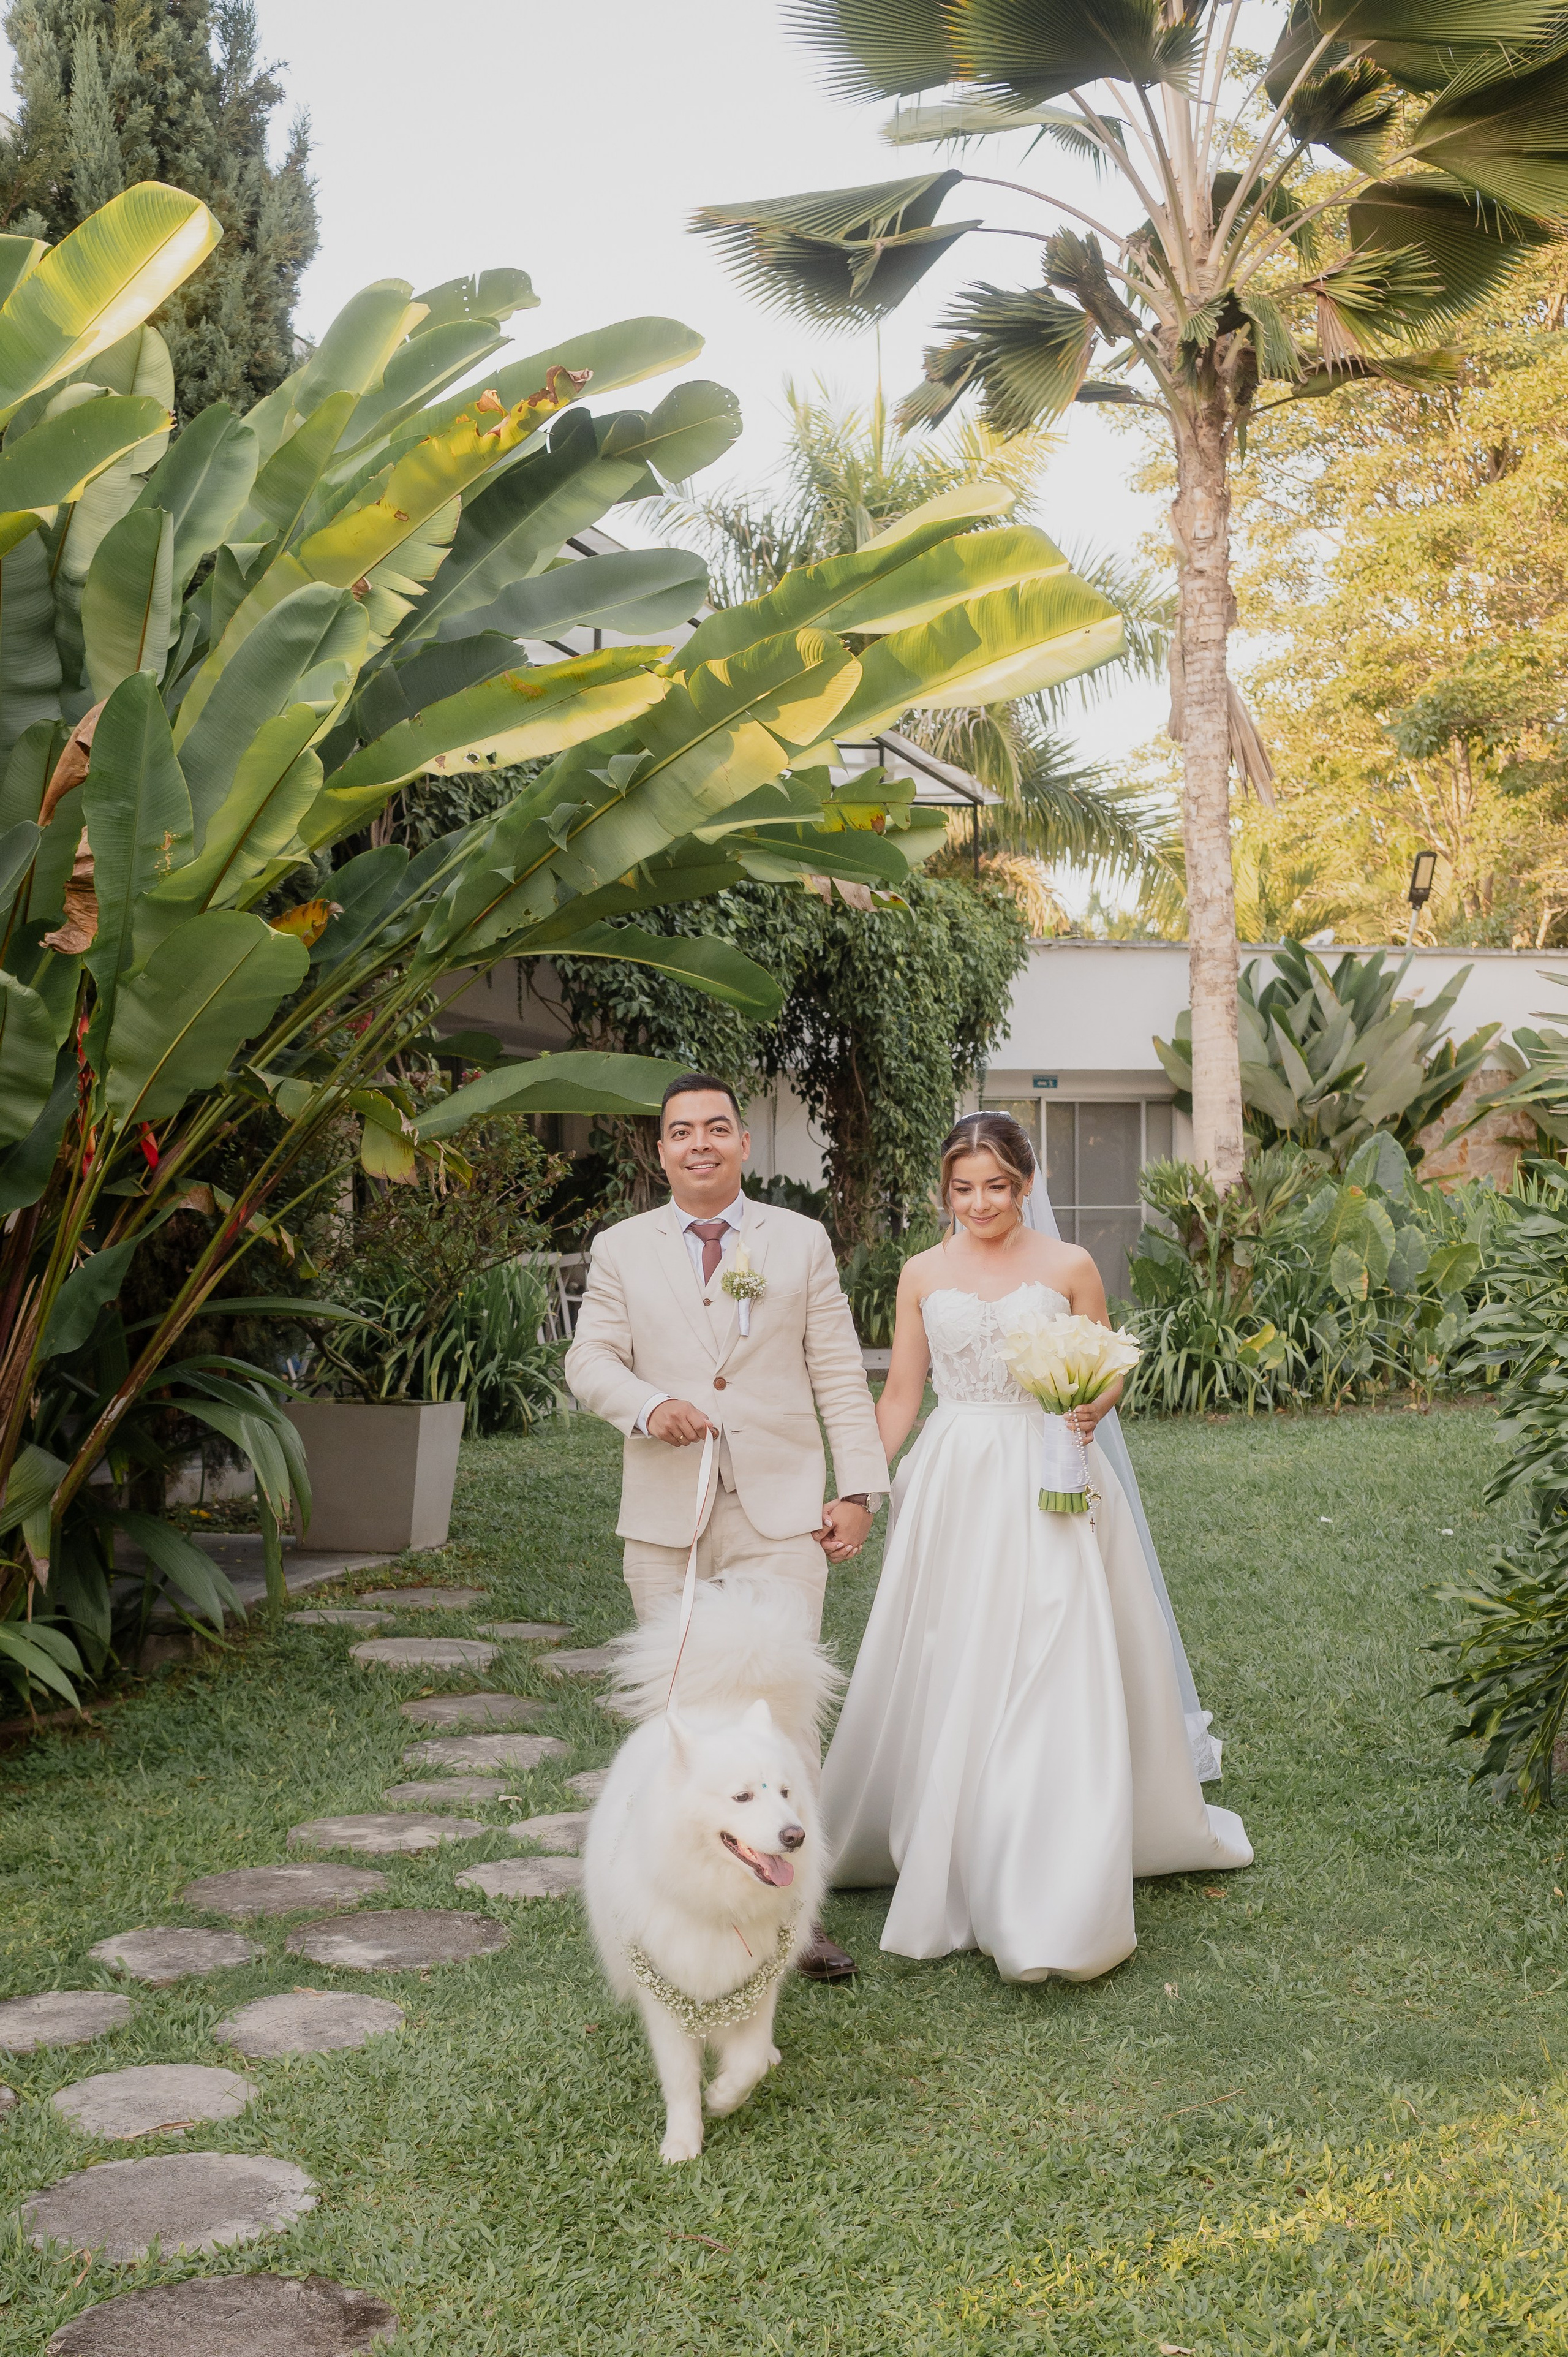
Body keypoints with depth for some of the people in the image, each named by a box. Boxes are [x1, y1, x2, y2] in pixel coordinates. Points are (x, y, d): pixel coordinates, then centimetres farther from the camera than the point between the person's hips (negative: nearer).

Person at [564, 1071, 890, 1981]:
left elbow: (840, 1375, 6)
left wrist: (860, 1489, -1)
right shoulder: (621, 1249, 10)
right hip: (664, 1513, 2)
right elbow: (591, 1360, 4)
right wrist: (649, 1406, -17)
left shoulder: (802, 1241, 8)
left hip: (779, 1509, -1)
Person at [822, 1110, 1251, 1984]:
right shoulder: (924, 1275, 7)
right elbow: (900, 1396, 10)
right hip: (952, 1490, 2)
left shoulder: (1069, 1268, 1)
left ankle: (1056, 1906, 0)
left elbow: (1107, 1379, 8)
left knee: (1055, 1682, -6)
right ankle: (948, 1872, 25)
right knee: (948, 1681, 7)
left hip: (1048, 1492, -2)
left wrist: (1091, 1407, -15)